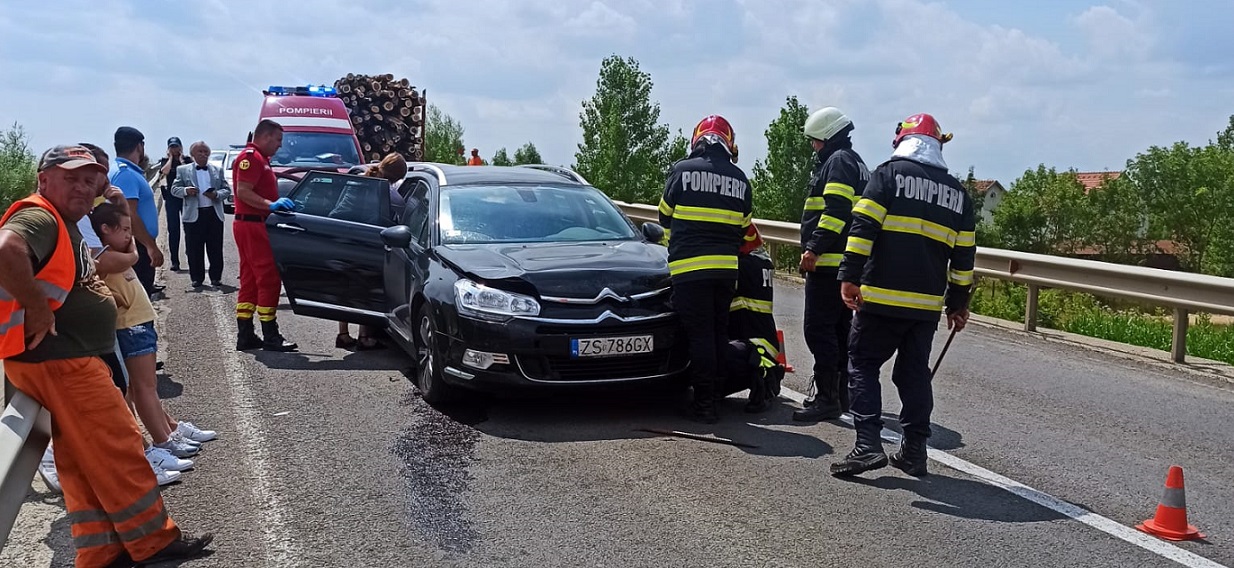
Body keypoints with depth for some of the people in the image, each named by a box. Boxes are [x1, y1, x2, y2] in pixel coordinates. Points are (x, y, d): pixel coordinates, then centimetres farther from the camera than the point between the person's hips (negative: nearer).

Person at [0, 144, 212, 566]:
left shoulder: (65, 226, 18)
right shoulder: (39, 218, -15)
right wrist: (36, 309, -27)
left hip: (72, 360, 11)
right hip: (58, 361, -11)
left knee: (86, 465, 13)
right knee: (118, 449, -3)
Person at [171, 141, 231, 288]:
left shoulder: (218, 170, 13)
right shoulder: (183, 170, 8)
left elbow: (227, 190, 10)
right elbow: (174, 189, 5)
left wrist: (217, 194, -11)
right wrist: (186, 191, -16)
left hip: (214, 214, 1)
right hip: (193, 215, -1)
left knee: (215, 249, 3)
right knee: (194, 250, 1)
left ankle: (216, 277, 11)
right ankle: (197, 278, 10)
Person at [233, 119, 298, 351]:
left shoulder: (260, 159, 22)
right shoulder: (251, 157, -11)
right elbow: (243, 192, -21)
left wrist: (278, 204, 15)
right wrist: (271, 204, -27)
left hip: (254, 225, 11)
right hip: (252, 225, -11)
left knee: (251, 280, 11)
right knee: (269, 279, -10)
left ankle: (245, 336, 14)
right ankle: (270, 337, -7)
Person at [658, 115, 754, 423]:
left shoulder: (682, 170, -3)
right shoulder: (740, 179, 9)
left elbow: (665, 217, 8)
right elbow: (743, 228, 15)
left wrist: (677, 248, 27)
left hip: (689, 267, -4)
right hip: (726, 268, 4)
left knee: (700, 334, -3)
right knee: (719, 333, 13)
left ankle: (704, 403, -2)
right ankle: (716, 395, 19)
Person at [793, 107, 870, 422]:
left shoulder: (838, 161, -9)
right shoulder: (856, 163, 24)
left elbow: (835, 210, -21)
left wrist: (814, 249, -24)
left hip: (829, 262, -11)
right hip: (846, 263, 11)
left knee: (818, 329, -10)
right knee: (839, 328, 14)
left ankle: (827, 398, -11)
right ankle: (840, 394, 21)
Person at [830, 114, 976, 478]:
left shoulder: (890, 173, 0)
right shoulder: (957, 192, 15)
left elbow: (863, 227, -11)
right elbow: (963, 256, 15)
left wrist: (850, 277, -11)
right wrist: (958, 304, 21)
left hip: (881, 298, -4)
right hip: (927, 304, 5)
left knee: (862, 365, 4)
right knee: (915, 373, 14)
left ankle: (868, 444, -7)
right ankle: (914, 451, 16)